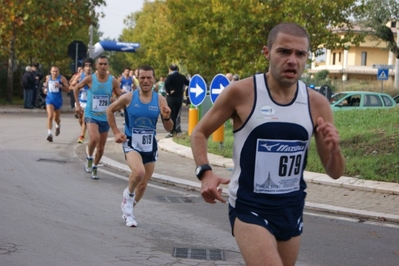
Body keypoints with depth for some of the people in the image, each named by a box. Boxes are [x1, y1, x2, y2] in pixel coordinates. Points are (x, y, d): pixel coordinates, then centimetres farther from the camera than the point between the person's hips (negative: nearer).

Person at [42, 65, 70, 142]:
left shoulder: (62, 78, -7)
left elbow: (68, 90, -7)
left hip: (58, 100, 0)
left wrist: (60, 86, -21)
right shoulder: (48, 77, 3)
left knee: (56, 118, 16)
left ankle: (58, 126, 52)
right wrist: (45, 88, 6)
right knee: (50, 116, -18)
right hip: (49, 99, 1)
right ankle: (49, 134, -21)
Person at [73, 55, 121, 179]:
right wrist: (77, 104, 3)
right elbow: (76, 88, 8)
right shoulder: (90, 79, -9)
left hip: (105, 118, 3)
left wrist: (115, 100, -17)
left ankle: (94, 167, 35)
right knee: (95, 138, -30)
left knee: (101, 147, 11)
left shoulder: (113, 81, -5)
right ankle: (89, 158, -2)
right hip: (91, 115, -3)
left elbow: (120, 97, 5)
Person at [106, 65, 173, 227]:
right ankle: (128, 194, 1)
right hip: (131, 144, -3)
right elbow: (110, 110, 6)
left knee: (143, 185, 13)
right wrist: (116, 132, -1)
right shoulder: (129, 98, -10)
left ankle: (128, 211, 39)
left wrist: (167, 117, -22)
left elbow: (168, 129, -1)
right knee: (139, 172, -32)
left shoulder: (160, 100, -4)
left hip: (150, 146, 3)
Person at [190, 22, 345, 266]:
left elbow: (335, 172, 3)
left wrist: (334, 149, -19)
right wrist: (205, 172, -16)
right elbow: (200, 133, 1)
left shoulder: (317, 104, -2)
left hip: (292, 209, 5)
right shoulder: (241, 92, -12)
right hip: (249, 208, -5)